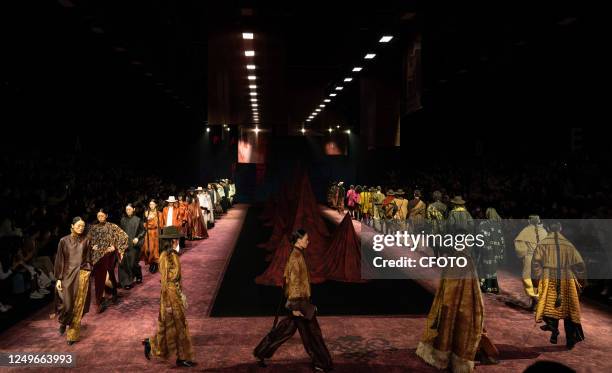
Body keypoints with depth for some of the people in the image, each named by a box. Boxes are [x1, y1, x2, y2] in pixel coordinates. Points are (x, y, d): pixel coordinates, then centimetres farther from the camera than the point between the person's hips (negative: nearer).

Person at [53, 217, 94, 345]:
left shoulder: (86, 240, 3)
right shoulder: (64, 241, 1)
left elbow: (88, 259, 6)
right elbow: (59, 260, 1)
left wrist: (87, 271, -4)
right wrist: (59, 278, -3)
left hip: (82, 276, 0)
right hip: (67, 275, 0)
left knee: (78, 305, 2)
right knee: (66, 303, -1)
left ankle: (73, 334, 15)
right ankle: (63, 322, 34)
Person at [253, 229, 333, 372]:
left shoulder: (296, 254, 10)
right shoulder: (296, 257, -20)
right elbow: (294, 281, -22)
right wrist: (295, 306, -21)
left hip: (300, 298, 10)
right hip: (298, 299, -10)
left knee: (287, 328, 16)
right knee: (310, 330, 2)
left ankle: (262, 352, 23)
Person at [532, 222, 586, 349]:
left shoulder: (543, 244, 1)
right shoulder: (569, 245, 6)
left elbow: (535, 262, -6)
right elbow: (580, 264, 6)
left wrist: (539, 278, 1)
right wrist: (581, 282, 15)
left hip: (548, 280, -2)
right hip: (567, 281, 2)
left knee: (550, 305, 4)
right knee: (568, 309, 10)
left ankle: (552, 326, -22)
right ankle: (570, 340, 15)